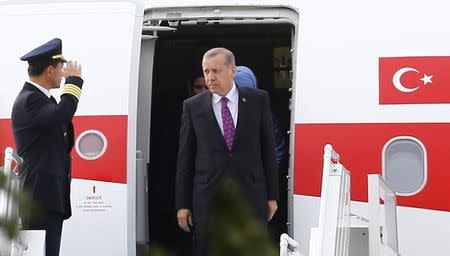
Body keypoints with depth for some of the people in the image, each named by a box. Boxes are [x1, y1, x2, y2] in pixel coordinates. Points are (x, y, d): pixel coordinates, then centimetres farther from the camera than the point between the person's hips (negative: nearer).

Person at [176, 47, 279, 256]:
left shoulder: (258, 100, 4)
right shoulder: (193, 106, 4)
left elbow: (268, 149, 6)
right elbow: (185, 158, 5)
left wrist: (272, 195, 4)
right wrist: (182, 204, 2)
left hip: (251, 196, 0)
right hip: (208, 198, 0)